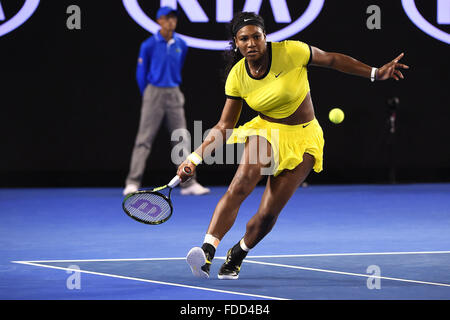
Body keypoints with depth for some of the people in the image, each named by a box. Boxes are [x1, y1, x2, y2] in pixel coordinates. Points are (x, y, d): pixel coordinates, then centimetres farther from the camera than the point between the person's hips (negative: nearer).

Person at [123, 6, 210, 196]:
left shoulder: (181, 45, 7)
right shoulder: (149, 45, -6)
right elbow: (141, 73, 3)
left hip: (174, 95, 4)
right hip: (154, 93, -4)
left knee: (182, 139, 3)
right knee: (144, 139, -7)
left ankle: (188, 183, 7)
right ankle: (133, 183, -7)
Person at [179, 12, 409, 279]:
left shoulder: (291, 52, -17)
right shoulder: (237, 77, -8)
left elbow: (333, 59, -2)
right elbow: (225, 126, 0)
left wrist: (376, 74, -5)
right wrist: (195, 157, -9)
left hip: (302, 139, -2)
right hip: (265, 132, 2)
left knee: (268, 215, -8)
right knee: (240, 185, -28)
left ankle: (237, 256, 20)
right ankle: (207, 252, -34)